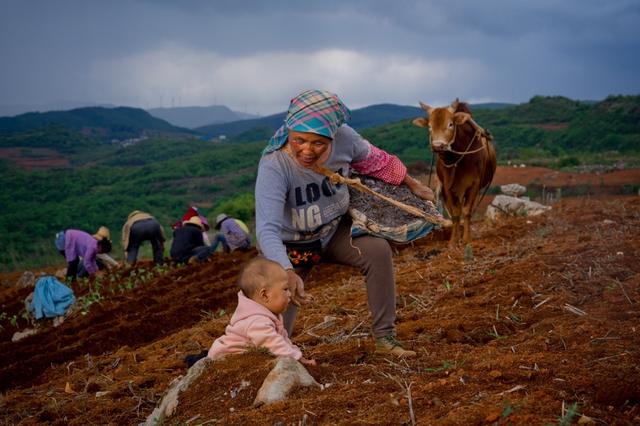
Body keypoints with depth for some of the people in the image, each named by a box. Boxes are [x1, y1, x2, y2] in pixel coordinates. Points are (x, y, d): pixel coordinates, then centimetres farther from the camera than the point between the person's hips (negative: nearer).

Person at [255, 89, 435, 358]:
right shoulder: (274, 165, -36)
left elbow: (374, 161, 0)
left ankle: (385, 338, -11)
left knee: (378, 250, -22)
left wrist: (411, 185, 12)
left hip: (334, 230, 4)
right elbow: (267, 229, -43)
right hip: (291, 244, -3)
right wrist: (288, 274, -58)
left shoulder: (344, 138, -24)